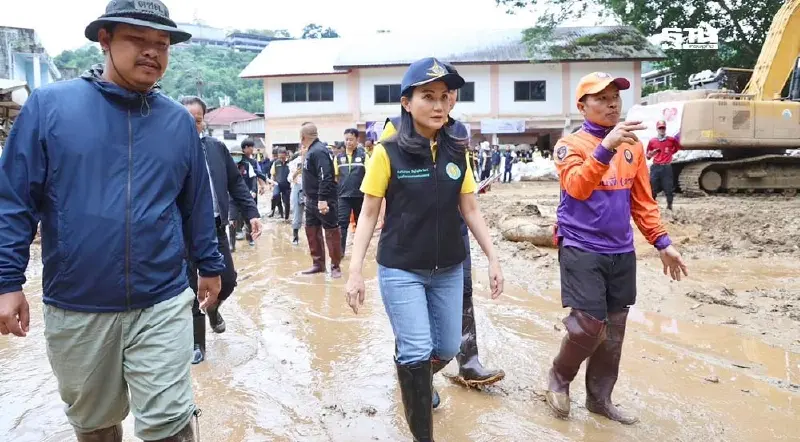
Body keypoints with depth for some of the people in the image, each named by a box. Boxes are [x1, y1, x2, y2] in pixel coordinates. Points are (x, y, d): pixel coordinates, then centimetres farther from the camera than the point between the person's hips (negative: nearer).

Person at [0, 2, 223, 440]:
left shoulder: (179, 121, 3)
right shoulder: (49, 104, -4)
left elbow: (197, 204, 9)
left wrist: (209, 264, 13)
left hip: (162, 305, 0)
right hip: (75, 309, 0)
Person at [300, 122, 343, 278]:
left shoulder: (319, 151, -17)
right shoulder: (311, 151, 14)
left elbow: (325, 177, -26)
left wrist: (323, 199, -30)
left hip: (324, 201, -10)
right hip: (312, 201, 10)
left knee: (331, 232, -2)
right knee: (312, 232, 13)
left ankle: (335, 266, 5)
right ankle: (318, 263, 23)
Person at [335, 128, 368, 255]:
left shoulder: (363, 155, -1)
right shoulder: (339, 157, 7)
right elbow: (335, 176, 11)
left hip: (360, 195, -1)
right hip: (343, 196, 1)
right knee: (342, 223, -6)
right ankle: (340, 250, -5)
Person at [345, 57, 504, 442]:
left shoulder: (457, 152, 1)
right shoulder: (388, 153, -10)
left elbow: (470, 210, 7)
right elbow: (369, 214, -6)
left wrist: (493, 259, 5)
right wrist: (355, 271, -10)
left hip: (449, 270, 4)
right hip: (401, 271, -4)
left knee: (446, 349, 15)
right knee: (417, 352, -6)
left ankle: (414, 379, 49)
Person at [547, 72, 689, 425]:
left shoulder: (633, 146, 9)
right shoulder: (571, 144, -7)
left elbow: (643, 201, 14)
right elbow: (577, 187, -26)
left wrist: (662, 242, 10)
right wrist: (606, 146, -37)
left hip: (621, 252, 6)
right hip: (581, 250, -5)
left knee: (614, 331, 10)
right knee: (589, 325, -10)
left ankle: (599, 398, 27)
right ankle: (559, 377, 19)